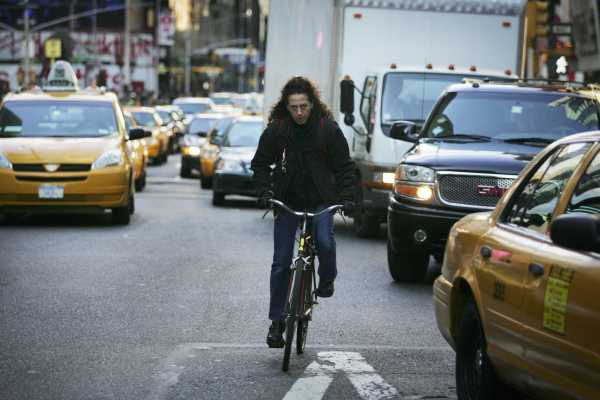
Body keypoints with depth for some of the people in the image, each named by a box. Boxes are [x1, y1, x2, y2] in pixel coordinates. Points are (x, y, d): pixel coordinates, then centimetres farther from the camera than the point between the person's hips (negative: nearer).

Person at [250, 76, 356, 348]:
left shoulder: (328, 129, -9)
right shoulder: (275, 130, -7)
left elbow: (344, 167, -2)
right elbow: (260, 164, 4)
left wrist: (347, 198, -14)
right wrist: (264, 193, -10)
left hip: (320, 202, -1)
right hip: (287, 202, 1)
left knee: (325, 242, -27)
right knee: (281, 262, 0)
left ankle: (326, 281, 7)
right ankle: (277, 321, 10)